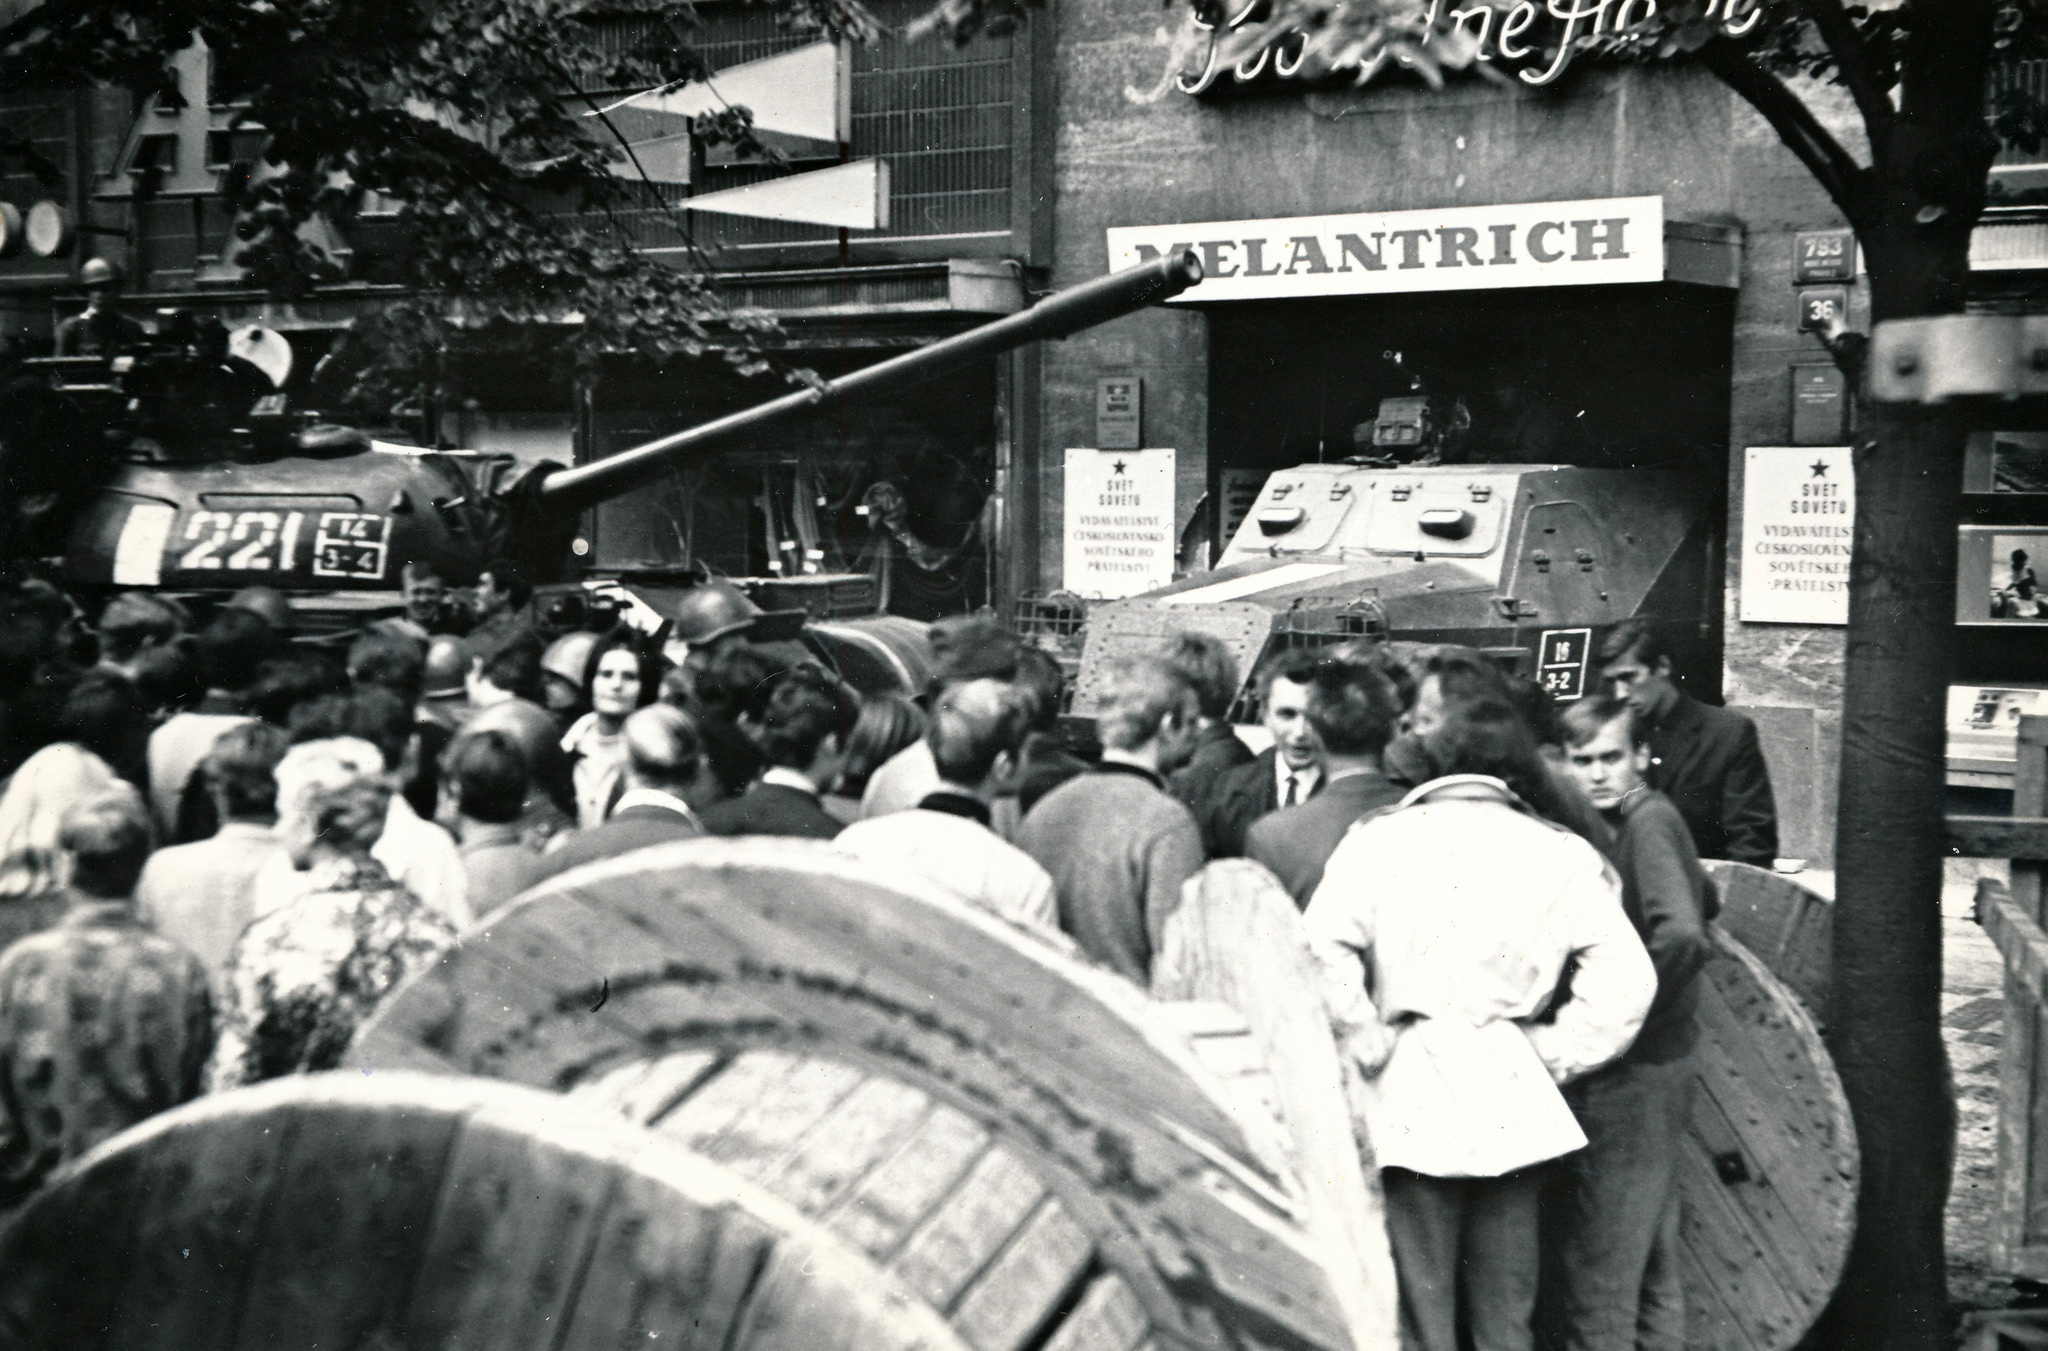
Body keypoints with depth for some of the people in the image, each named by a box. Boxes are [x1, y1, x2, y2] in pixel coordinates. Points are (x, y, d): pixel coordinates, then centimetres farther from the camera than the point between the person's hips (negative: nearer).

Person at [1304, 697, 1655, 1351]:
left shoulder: (1379, 837, 1)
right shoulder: (1559, 852, 4)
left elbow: (1321, 948, -14)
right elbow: (1626, 977, -5)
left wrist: (1362, 1041, -2)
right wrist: (1556, 1053, 4)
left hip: (1408, 1098, -1)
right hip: (1511, 1098, 1)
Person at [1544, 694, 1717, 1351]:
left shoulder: (1647, 820, -17)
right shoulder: (1649, 818, 11)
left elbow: (1682, 934, -32)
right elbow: (1705, 899, 29)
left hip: (1631, 1075, -10)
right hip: (1657, 1064, 10)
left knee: (1595, 1282, -4)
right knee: (1652, 1268, 17)